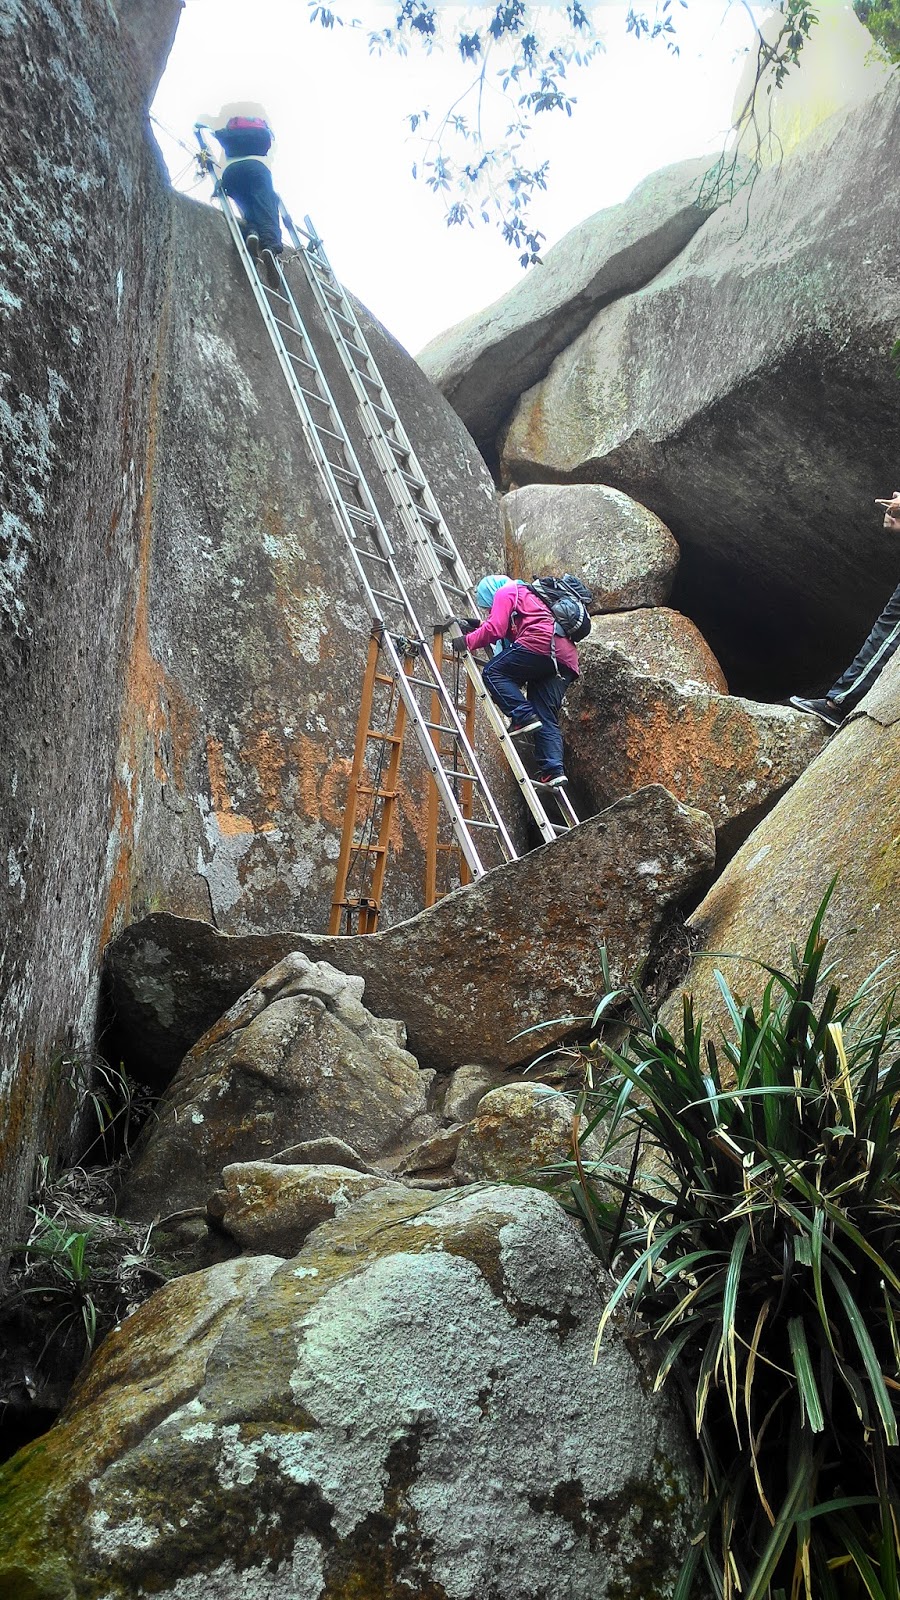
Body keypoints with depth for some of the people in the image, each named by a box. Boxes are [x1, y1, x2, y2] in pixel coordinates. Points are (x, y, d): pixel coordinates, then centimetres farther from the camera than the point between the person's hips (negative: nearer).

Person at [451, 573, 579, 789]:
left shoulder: (505, 592, 14)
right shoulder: (529, 596, 41)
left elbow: (495, 629, -2)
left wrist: (468, 641, 9)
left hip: (541, 643, -9)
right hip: (566, 660, 9)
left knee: (492, 673, -2)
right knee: (547, 720, 4)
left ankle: (524, 716, -16)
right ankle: (553, 770, -10)